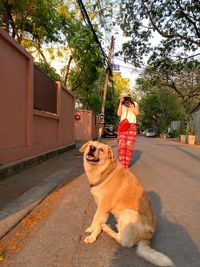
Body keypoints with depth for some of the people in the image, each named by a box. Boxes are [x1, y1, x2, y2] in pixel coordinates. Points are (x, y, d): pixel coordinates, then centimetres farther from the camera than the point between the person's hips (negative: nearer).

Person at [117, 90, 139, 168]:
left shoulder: (134, 104, 13)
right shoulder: (121, 105, 16)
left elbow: (137, 113, -4)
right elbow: (119, 114, -2)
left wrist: (130, 105, -3)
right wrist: (120, 103, -3)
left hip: (131, 126, -1)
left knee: (129, 145, -7)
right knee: (121, 145, -12)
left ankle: (126, 165, -2)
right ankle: (122, 165, -14)